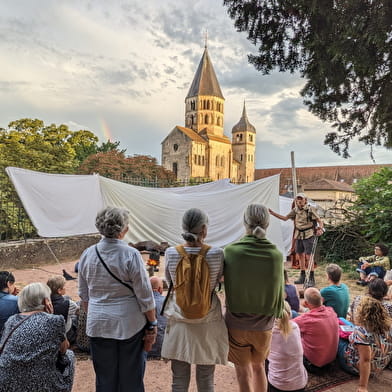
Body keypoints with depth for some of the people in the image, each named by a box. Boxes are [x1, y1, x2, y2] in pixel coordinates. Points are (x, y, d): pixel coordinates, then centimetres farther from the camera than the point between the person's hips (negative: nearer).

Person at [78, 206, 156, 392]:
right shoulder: (130, 254, -16)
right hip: (129, 325, -4)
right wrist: (152, 324, -1)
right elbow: (145, 295, -12)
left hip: (98, 325, 4)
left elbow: (84, 295, 8)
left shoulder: (87, 254, -2)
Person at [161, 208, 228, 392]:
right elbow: (217, 281, 1)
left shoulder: (170, 253, -12)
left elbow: (170, 282, 4)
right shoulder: (217, 254, -17)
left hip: (180, 323, 1)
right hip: (207, 324, -1)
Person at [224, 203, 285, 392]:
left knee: (244, 373, 17)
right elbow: (279, 296, -5)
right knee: (258, 367, 27)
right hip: (264, 327, 2)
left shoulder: (230, 252, -19)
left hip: (236, 325, -2)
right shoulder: (276, 256, -14)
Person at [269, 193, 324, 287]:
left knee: (308, 257, -7)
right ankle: (302, 277, 23)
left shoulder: (310, 209, -8)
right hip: (299, 236, 6)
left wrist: (320, 229, -26)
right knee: (301, 256, 11)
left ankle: (312, 278, 1)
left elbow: (319, 221, -6)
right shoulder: (295, 210, 6)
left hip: (308, 236, -5)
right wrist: (272, 213, 6)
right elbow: (285, 218, 12)